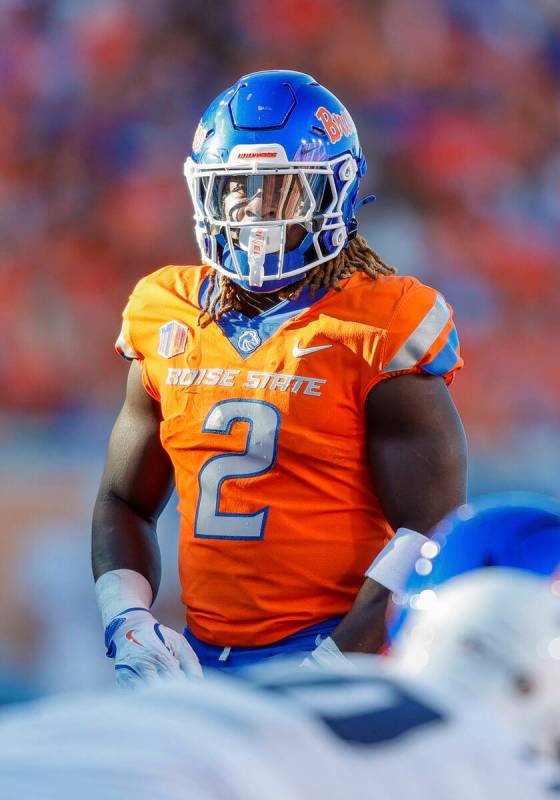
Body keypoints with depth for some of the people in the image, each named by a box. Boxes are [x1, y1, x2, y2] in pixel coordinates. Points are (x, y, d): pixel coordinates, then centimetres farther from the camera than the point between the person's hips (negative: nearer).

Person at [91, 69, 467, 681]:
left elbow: (430, 530, -9)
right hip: (203, 659, 4)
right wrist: (128, 625, 3)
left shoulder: (380, 332, -5)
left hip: (339, 648, -4)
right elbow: (124, 502, 20)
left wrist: (332, 667, -15)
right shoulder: (168, 322, 11)